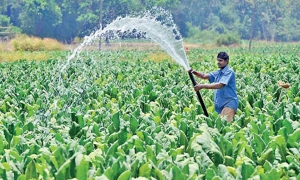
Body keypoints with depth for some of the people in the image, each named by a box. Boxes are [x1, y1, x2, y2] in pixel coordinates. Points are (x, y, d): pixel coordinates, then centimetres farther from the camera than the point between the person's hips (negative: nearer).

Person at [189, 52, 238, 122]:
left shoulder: (229, 72, -10)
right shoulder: (218, 73, 16)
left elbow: (220, 85, -20)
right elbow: (204, 76, 9)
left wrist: (202, 86, -24)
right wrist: (195, 72, -11)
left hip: (229, 102, -8)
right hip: (219, 103, 8)